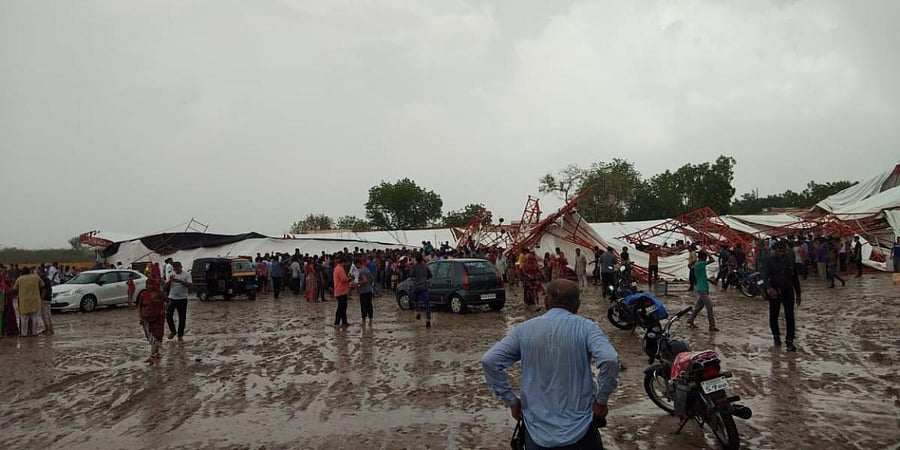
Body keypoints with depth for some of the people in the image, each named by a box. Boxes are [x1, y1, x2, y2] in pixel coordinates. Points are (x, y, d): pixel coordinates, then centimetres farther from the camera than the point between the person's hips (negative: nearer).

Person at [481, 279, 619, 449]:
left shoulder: (524, 329, -1)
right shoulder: (585, 327, -6)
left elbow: (489, 361, -9)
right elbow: (609, 359, -23)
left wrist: (511, 400, 0)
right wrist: (601, 401, -9)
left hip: (537, 430, 1)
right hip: (579, 427, -1)